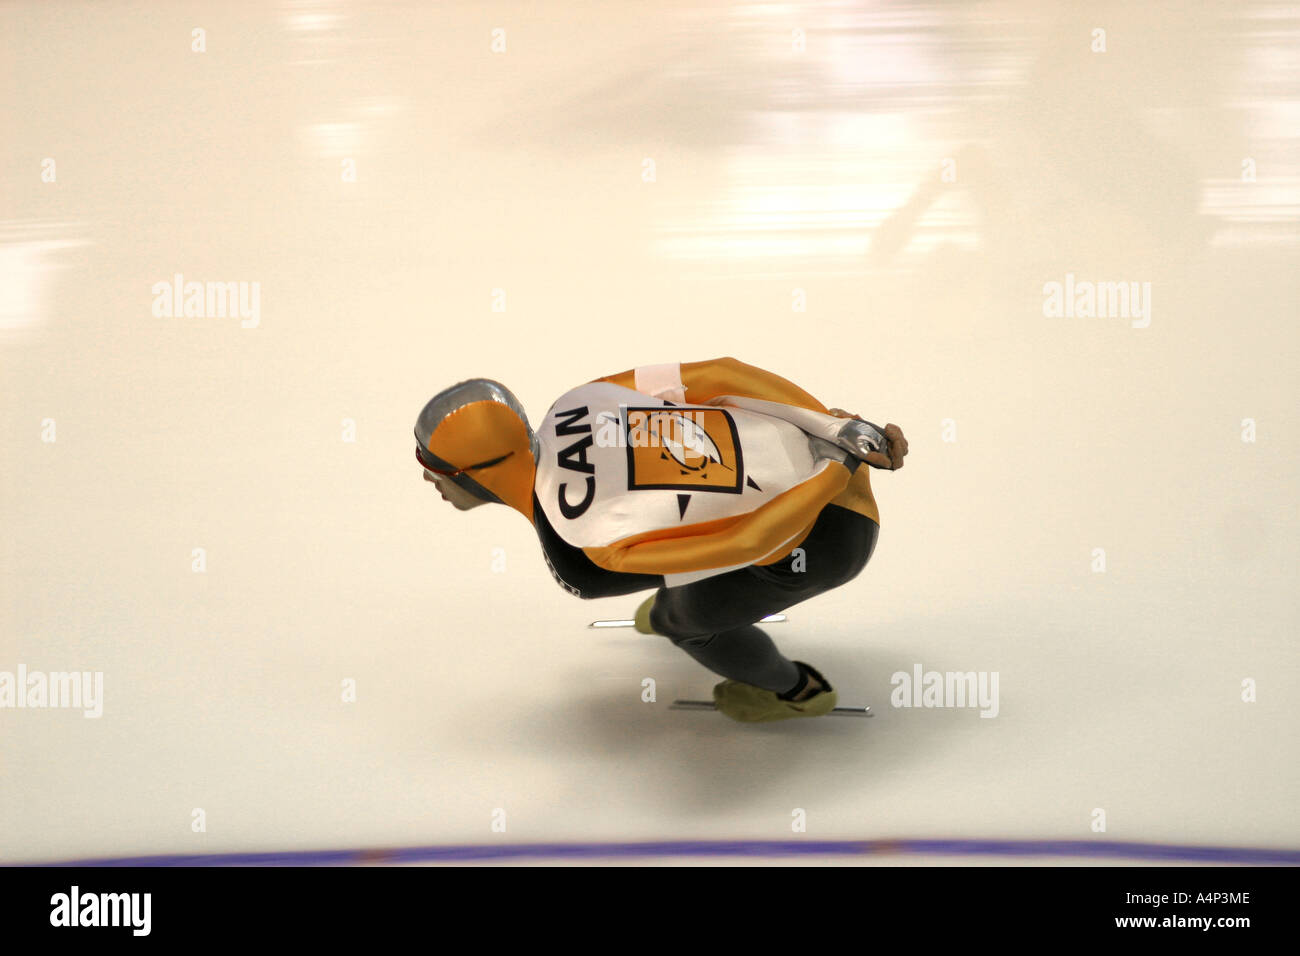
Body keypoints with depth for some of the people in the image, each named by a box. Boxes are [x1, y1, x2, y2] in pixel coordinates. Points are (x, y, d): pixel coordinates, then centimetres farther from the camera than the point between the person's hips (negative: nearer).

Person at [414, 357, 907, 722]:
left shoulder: (582, 568, -25)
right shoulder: (577, 404, -9)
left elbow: (748, 541, -26)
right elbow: (719, 375, -13)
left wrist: (842, 467, -16)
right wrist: (841, 428, -11)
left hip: (829, 529, -7)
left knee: (690, 616, 14)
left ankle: (797, 690, 40)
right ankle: (664, 617, 57)